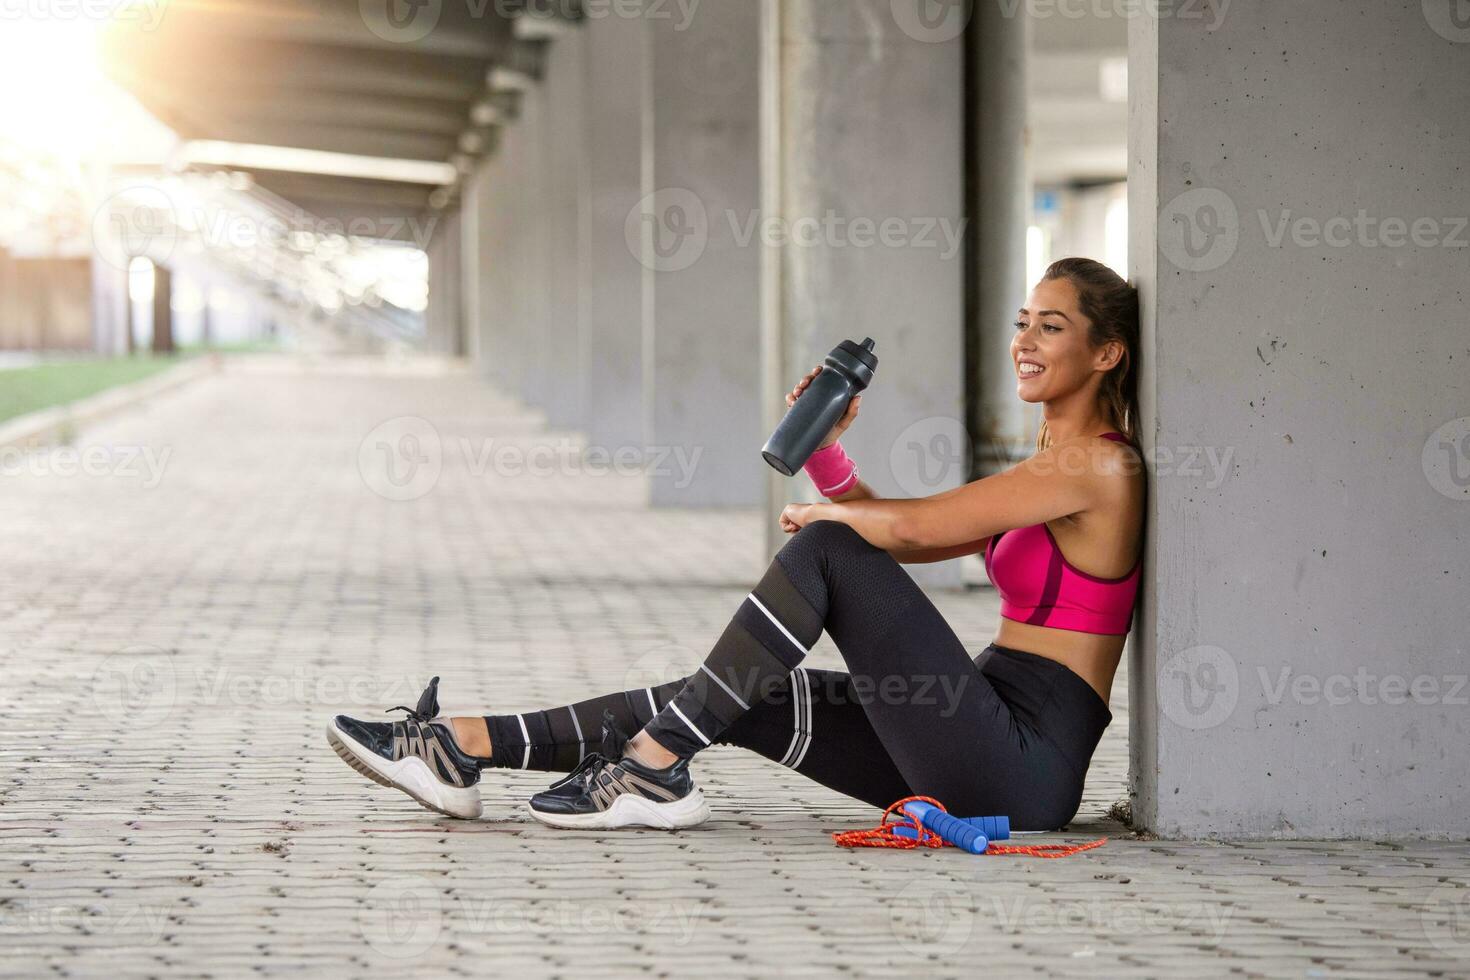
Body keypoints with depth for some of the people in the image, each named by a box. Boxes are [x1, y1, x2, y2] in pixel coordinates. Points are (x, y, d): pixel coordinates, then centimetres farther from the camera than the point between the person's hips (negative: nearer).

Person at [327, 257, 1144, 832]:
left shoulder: (1101, 466, -10)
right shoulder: (1047, 470, 20)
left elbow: (909, 526, -14)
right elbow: (892, 540, 24)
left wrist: (816, 515, 5)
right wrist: (825, 448, 9)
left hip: (1022, 767, -9)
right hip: (971, 762, 9)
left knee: (826, 550, -13)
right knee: (747, 699, 0)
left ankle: (654, 771, -12)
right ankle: (462, 749, -2)